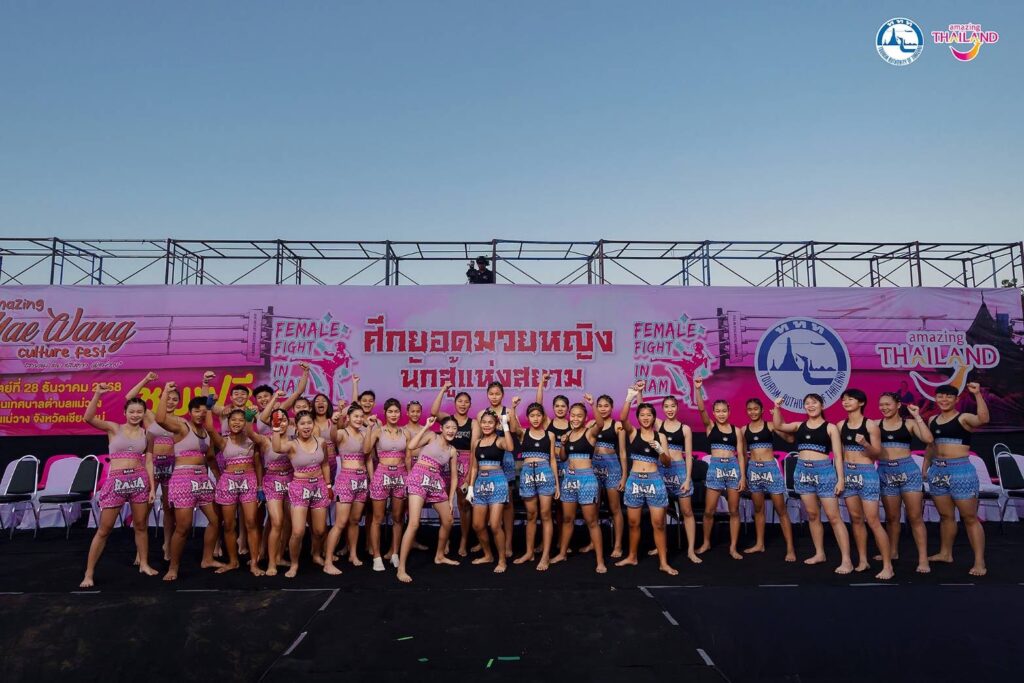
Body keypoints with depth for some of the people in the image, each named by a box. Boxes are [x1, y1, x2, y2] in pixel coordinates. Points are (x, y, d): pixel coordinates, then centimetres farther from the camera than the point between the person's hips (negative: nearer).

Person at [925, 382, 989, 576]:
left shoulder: (964, 418, -6)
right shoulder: (932, 420, 11)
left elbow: (983, 419, -29)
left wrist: (977, 394, -33)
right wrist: (925, 468, 17)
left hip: (960, 470, -6)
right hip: (937, 470, 6)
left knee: (970, 517, 0)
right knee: (945, 515, 16)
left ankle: (979, 562, 5)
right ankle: (945, 553, 28)